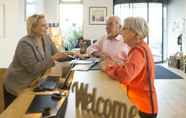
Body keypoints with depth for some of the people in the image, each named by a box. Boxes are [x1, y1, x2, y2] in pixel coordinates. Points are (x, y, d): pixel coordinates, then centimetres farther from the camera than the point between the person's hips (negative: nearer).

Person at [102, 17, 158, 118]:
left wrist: (108, 68, -22)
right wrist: (114, 64, -7)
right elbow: (129, 67, 10)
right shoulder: (139, 47, 10)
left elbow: (125, 76, -38)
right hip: (139, 102, 9)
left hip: (142, 106, -9)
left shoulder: (139, 50, -24)